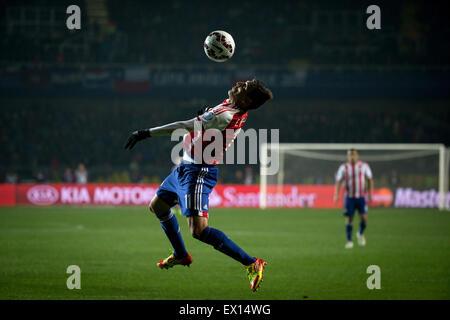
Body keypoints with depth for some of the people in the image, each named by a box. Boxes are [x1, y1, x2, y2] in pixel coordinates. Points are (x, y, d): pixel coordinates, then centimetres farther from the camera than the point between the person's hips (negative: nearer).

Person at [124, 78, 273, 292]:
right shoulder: (239, 112, -2)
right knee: (157, 206, 26)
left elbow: (186, 126, -27)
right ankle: (181, 255, 43)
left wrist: (146, 133, -24)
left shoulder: (224, 116, -28)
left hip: (198, 172, -10)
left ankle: (252, 264, -12)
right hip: (186, 167, 10)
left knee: (198, 230, -18)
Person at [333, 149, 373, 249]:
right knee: (349, 218, -3)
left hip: (361, 197, 0)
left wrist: (370, 194, -1)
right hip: (349, 197, 0)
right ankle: (349, 241, 7)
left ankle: (361, 234, 21)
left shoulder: (364, 166, 3)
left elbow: (370, 180, 7)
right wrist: (336, 195, -16)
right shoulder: (343, 167, 1)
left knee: (364, 218, -9)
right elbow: (339, 182, -3)